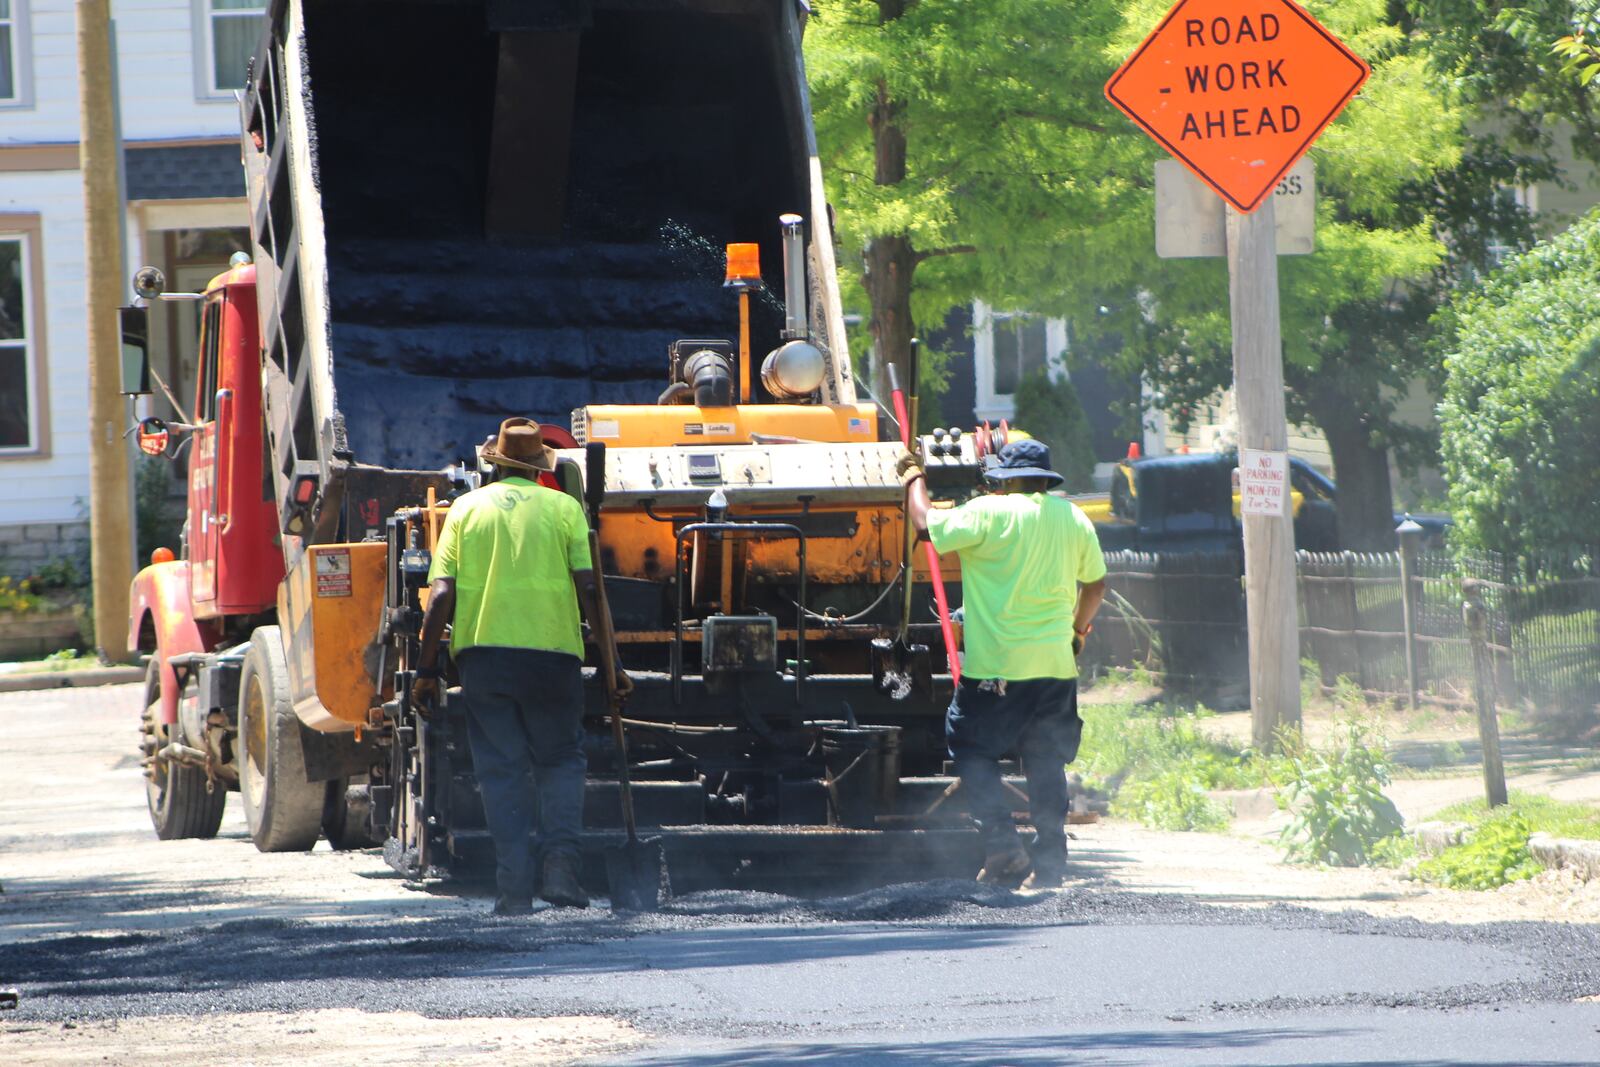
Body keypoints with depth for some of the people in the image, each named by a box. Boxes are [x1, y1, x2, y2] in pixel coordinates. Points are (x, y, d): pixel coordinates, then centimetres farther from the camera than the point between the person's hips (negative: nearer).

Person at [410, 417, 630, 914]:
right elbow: (588, 589, -1)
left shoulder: (467, 508, 8)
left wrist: (426, 669, 3)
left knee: (501, 770, 5)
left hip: (481, 651, 1)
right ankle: (559, 861, -6)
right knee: (561, 761, 14)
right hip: (552, 650, -1)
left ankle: (514, 886, -1)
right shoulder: (564, 508, 6)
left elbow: (442, 594, 1)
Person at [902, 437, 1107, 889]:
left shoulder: (990, 513, -10)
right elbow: (1095, 584, 18)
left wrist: (914, 477, 12)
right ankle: (1049, 861, 8)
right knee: (1047, 762, 10)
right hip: (1056, 664, 5)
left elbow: (926, 522, -6)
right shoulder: (1073, 518, 8)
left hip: (997, 665, -5)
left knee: (971, 749, 7)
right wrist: (1077, 631, 34)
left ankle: (1002, 839, -7)